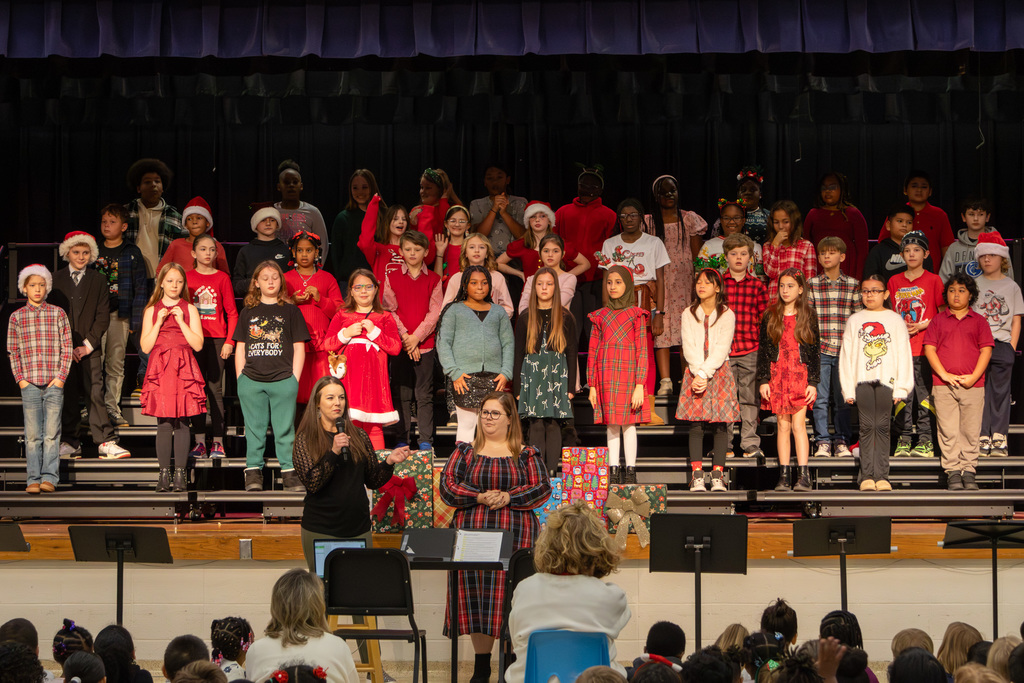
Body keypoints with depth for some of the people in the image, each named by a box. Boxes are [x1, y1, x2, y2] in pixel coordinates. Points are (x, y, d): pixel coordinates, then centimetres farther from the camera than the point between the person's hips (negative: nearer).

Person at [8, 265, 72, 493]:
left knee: (52, 433, -2)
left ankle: (49, 477, 1)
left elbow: (67, 347, 5)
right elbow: (12, 351, 9)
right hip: (29, 384, 1)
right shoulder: (16, 317, 8)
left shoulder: (58, 314, 6)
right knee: (32, 435, 1)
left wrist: (61, 377, -3)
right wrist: (20, 378, -1)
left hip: (54, 383, 0)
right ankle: (33, 479, 4)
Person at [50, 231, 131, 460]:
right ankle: (69, 442, 9)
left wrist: (88, 345, -7)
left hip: (89, 349, -1)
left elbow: (103, 317, 2)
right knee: (66, 396, 2)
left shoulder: (98, 281, 7)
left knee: (95, 394, -8)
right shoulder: (56, 280, 9)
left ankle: (106, 442, -10)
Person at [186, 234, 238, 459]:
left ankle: (217, 442, 1)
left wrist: (230, 341, -5)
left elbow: (232, 313, 3)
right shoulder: (187, 277, 7)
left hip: (217, 339, -1)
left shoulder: (222, 277, 4)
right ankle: (199, 442, 4)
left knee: (215, 388, -2)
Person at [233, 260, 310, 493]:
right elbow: (240, 348, 14)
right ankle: (253, 471, 10)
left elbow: (299, 348, 5)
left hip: (283, 380, -2)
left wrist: (294, 379, -2)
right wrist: (240, 378, 5)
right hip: (251, 381, 2)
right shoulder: (248, 313, 12)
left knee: (285, 428, -1)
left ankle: (289, 472, 3)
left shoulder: (290, 311, 7)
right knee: (254, 428, 5)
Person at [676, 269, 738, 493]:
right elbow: (689, 347, 0)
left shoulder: (727, 315, 2)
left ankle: (717, 474, -1)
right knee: (695, 424, -5)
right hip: (695, 373, 1)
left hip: (719, 372, -1)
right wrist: (698, 374, -13)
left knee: (720, 424, -3)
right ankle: (697, 475, -5)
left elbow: (721, 349, -6)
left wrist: (705, 374, -15)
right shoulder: (689, 314, 9)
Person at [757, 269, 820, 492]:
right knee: (783, 426, 2)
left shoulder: (808, 317, 5)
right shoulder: (770, 317, 7)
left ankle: (803, 475, -10)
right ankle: (783, 475, 3)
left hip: (800, 375, -2)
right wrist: (763, 380, -1)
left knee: (798, 425, -9)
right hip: (777, 375, 2)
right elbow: (762, 350, 7)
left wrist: (813, 382, -3)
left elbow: (815, 351, 4)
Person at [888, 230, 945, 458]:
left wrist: (921, 326, -9)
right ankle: (903, 440, 7)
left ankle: (925, 440, 1)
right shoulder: (894, 281, 12)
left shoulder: (933, 280, 3)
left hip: (924, 348, -3)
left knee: (925, 394, -3)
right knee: (902, 396, 2)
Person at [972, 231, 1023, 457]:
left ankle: (999, 438, 3)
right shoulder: (974, 285, 8)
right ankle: (983, 438, 0)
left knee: (1000, 391, 0)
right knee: (980, 391, -3)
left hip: (1002, 345, 0)